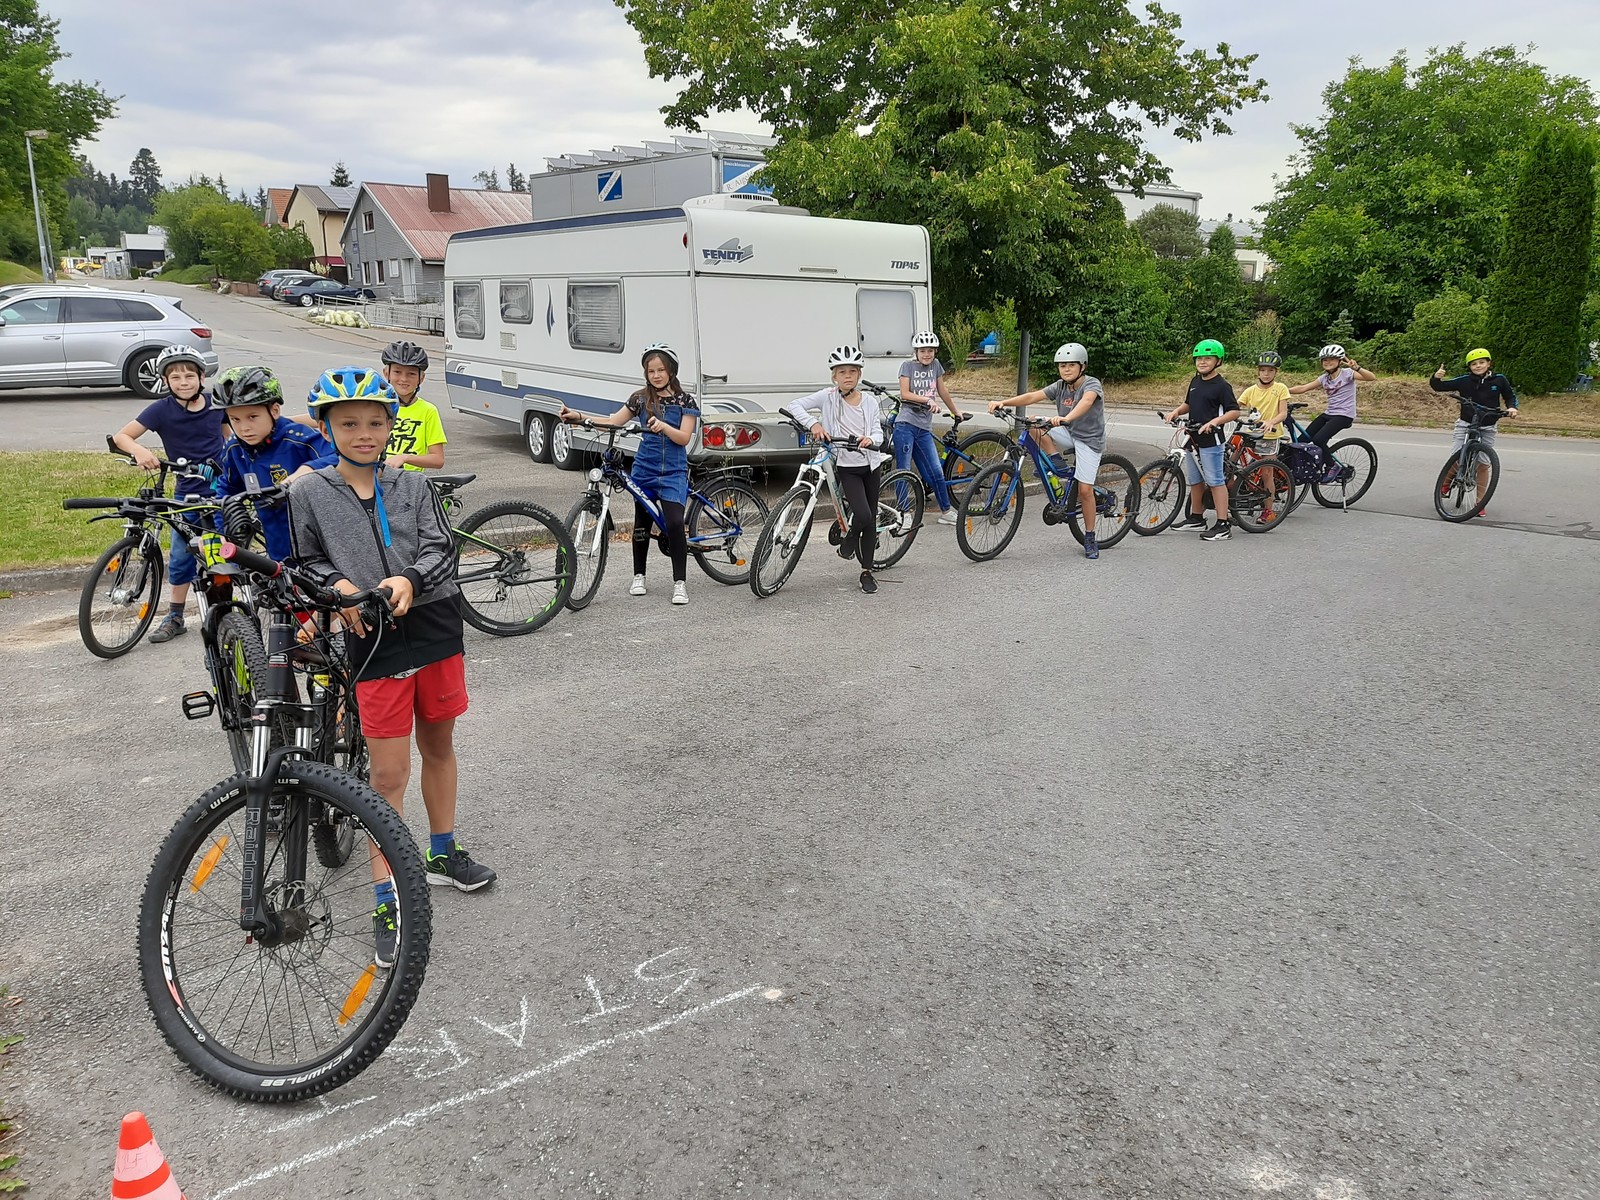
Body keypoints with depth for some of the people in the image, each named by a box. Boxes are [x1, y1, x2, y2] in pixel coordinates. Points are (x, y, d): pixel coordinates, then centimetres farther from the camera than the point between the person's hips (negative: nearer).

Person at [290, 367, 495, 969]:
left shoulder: (412, 485, 4)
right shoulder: (309, 492, 0)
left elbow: (441, 547, -3)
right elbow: (308, 561, 8)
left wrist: (410, 580, -22)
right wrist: (338, 586, -12)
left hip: (434, 624, 3)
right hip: (373, 637, -3)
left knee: (439, 747, 18)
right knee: (388, 774, -3)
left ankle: (442, 853, 38)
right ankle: (387, 902, 8)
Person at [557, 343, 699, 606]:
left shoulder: (685, 401, -1)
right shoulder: (641, 398, 5)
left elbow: (684, 437, -9)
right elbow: (612, 421, 1)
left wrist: (663, 426, -27)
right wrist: (580, 417, -10)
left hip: (673, 472, -3)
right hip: (644, 470, 3)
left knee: (674, 523, -15)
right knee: (642, 523, 11)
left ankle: (680, 583, -7)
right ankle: (639, 576, 27)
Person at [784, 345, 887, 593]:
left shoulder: (869, 402, 2)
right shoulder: (828, 397, -6)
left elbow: (878, 431, -2)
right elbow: (794, 406, -9)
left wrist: (870, 438, -25)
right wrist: (813, 423, -24)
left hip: (871, 464, 3)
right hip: (847, 467, -3)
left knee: (871, 519, 6)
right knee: (863, 515, -19)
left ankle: (867, 571, 17)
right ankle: (850, 539, 16)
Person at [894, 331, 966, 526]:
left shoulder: (936, 365, 15)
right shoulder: (908, 365, 2)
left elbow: (942, 391, 25)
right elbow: (905, 394, -7)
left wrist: (956, 411, 32)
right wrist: (928, 399, -11)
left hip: (924, 428, 4)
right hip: (906, 424, -4)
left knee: (936, 472, 4)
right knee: (903, 472, -6)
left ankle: (946, 512, 16)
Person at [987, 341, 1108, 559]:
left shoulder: (1092, 384, -17)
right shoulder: (1060, 386, -1)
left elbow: (1086, 402, -40)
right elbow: (1033, 396, -13)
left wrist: (1066, 418, -61)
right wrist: (1003, 403, -29)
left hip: (1089, 440, -5)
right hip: (1069, 434, 5)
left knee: (1085, 490, -12)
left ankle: (1090, 539, 4)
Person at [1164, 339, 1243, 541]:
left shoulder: (1222, 386, -11)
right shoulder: (1195, 382, 13)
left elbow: (1234, 411, -14)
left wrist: (1214, 421, -27)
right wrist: (1176, 411, 7)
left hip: (1210, 441, -8)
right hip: (1193, 439, 8)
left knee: (1215, 481, -7)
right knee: (1194, 480, 17)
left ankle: (1223, 525, -6)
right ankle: (1196, 518, 31)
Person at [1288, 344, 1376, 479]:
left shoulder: (1347, 373, -9)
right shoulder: (1324, 378, 10)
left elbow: (1372, 377, -22)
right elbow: (1303, 388, 5)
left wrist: (1356, 368, -39)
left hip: (1344, 415, -7)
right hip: (1329, 414, 7)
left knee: (1318, 439, -25)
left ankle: (1332, 466, -6)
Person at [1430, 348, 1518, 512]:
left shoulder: (1499, 380, -1)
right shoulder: (1464, 380, -6)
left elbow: (1510, 396, 13)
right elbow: (1439, 387, -6)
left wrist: (1512, 407, -7)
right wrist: (1436, 378, -27)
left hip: (1487, 428, 1)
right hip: (1465, 425, -1)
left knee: (1483, 465, 2)